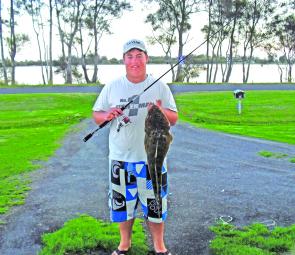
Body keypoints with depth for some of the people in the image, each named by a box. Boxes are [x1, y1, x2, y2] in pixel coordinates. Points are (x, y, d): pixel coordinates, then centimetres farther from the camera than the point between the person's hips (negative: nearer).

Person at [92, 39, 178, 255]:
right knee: (122, 202, 12)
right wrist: (107, 115, -16)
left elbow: (174, 118, 1)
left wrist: (161, 111, -21)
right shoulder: (112, 87, 4)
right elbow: (96, 115, 7)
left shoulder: (160, 87, 1)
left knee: (154, 203, 7)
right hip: (120, 157, 2)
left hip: (152, 157, -1)